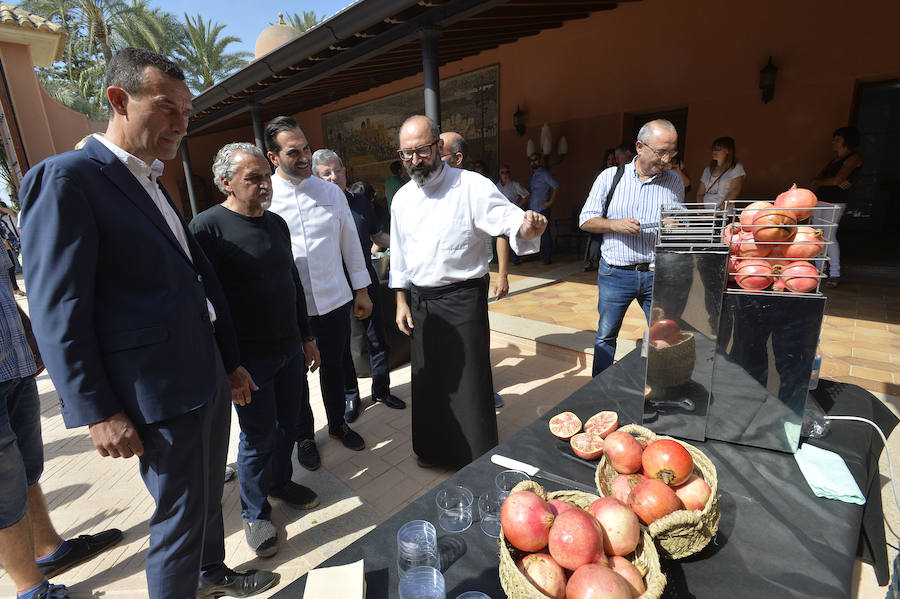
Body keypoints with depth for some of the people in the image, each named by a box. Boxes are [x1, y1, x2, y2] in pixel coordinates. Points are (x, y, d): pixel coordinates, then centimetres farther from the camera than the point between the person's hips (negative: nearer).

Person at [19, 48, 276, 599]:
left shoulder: (152, 182, 14)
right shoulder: (66, 178, -12)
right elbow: (59, 313, -15)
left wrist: (231, 363, 15)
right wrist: (98, 413, -15)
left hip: (207, 381, 9)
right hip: (160, 395, -9)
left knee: (208, 496, 25)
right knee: (179, 517, 8)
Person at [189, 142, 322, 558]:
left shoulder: (276, 223, 9)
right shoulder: (207, 227, -12)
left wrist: (307, 337, 17)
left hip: (290, 349, 6)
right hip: (249, 357, -6)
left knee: (287, 425, 19)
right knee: (258, 437, 8)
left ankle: (280, 481, 44)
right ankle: (254, 512, 31)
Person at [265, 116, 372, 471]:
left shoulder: (331, 192, 3)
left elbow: (350, 241, 9)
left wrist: (361, 290, 10)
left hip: (334, 300, 2)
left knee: (333, 366, 18)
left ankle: (338, 424, 42)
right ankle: (304, 436, 37)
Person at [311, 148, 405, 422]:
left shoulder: (361, 202, 4)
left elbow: (377, 236, 16)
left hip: (367, 280, 3)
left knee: (378, 338, 10)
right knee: (341, 343, 11)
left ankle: (381, 390, 29)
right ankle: (350, 395, 29)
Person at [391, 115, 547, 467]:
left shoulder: (471, 186, -10)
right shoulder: (402, 198, 7)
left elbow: (507, 217, -22)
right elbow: (399, 256, 12)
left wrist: (526, 228, -46)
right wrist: (402, 301, 9)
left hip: (462, 299, -5)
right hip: (419, 301, 6)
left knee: (469, 381, 1)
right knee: (429, 379, 18)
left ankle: (480, 461, 23)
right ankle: (435, 448, 41)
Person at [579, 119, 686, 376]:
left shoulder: (675, 182, 8)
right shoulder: (610, 177, 1)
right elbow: (586, 220, 0)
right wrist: (615, 224, -16)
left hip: (658, 274, 2)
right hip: (615, 273, -1)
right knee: (605, 336, 9)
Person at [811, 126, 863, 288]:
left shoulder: (854, 157, -5)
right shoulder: (834, 159, 18)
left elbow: (837, 180, -16)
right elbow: (817, 179, 8)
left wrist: (818, 182, 1)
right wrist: (836, 182, -10)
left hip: (835, 202, -8)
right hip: (820, 200, 8)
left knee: (829, 236, -11)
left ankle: (835, 275, -5)